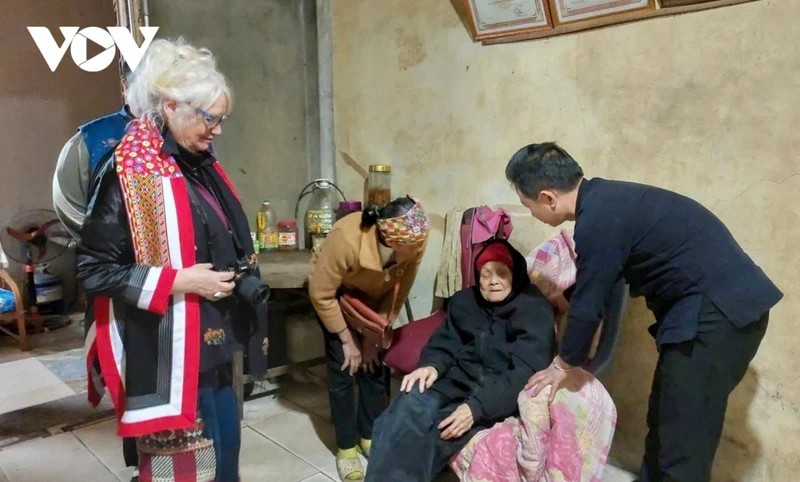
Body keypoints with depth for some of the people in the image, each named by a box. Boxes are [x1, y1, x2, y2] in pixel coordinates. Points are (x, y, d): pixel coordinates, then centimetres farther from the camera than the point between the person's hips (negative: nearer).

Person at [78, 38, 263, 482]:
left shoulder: (200, 165, 9)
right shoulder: (128, 173, -16)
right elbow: (93, 270, -17)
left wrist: (240, 271, 3)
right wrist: (178, 282, -21)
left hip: (212, 343, 8)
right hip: (166, 353, -8)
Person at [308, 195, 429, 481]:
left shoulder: (415, 243, -29)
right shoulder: (347, 238, -41)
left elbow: (398, 293, -14)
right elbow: (321, 295, -27)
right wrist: (347, 340, -18)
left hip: (375, 296, 3)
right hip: (335, 294, -3)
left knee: (374, 366, 3)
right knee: (343, 369, -5)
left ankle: (370, 436, 23)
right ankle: (346, 448, 11)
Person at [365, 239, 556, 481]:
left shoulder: (535, 310, -5)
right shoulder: (465, 300, 12)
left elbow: (526, 371, -15)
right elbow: (444, 342, 11)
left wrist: (477, 406, -28)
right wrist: (432, 366, -16)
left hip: (503, 394, -4)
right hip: (460, 378, 4)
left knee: (437, 430, -31)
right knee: (413, 403, -29)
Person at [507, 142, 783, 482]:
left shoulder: (599, 220, -21)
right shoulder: (602, 199, 9)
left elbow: (589, 304, -12)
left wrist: (563, 364, 3)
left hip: (718, 313, -10)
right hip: (723, 304, 10)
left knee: (683, 444, -3)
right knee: (664, 423, 18)